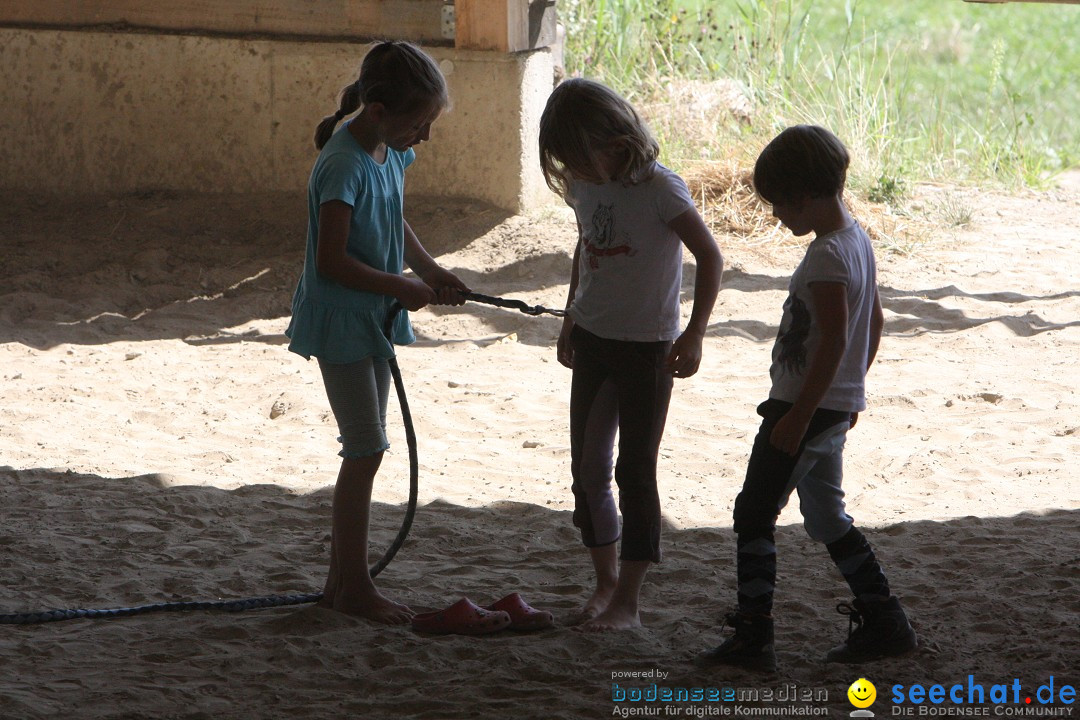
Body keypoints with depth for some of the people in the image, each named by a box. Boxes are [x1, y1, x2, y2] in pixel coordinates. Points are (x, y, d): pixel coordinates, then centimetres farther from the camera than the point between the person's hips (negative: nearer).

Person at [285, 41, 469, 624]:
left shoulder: (391, 154, 3)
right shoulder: (344, 166, -24)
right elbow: (331, 261, -24)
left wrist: (430, 270, 8)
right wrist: (401, 287, -16)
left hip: (375, 321, 9)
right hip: (340, 323, -9)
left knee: (365, 451, 13)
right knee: (366, 452, -6)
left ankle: (340, 580, 21)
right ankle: (353, 586, 4)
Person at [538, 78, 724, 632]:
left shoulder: (659, 188, -19)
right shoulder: (584, 187, 2)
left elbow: (710, 258, -15)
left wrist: (693, 334, -19)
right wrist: (571, 322, 23)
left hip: (646, 347, -7)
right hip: (592, 340, 7)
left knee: (635, 471, -3)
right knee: (588, 467, 10)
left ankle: (627, 601, 1)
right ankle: (606, 579, 24)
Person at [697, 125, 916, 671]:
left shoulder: (826, 257, -21)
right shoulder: (857, 240, 8)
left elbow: (833, 342, -26)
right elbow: (874, 321, 18)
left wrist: (797, 418, -24)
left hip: (804, 407, -10)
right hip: (836, 404, 10)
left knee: (754, 514, -3)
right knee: (825, 517, 19)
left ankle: (752, 638, -3)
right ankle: (884, 621, 21)